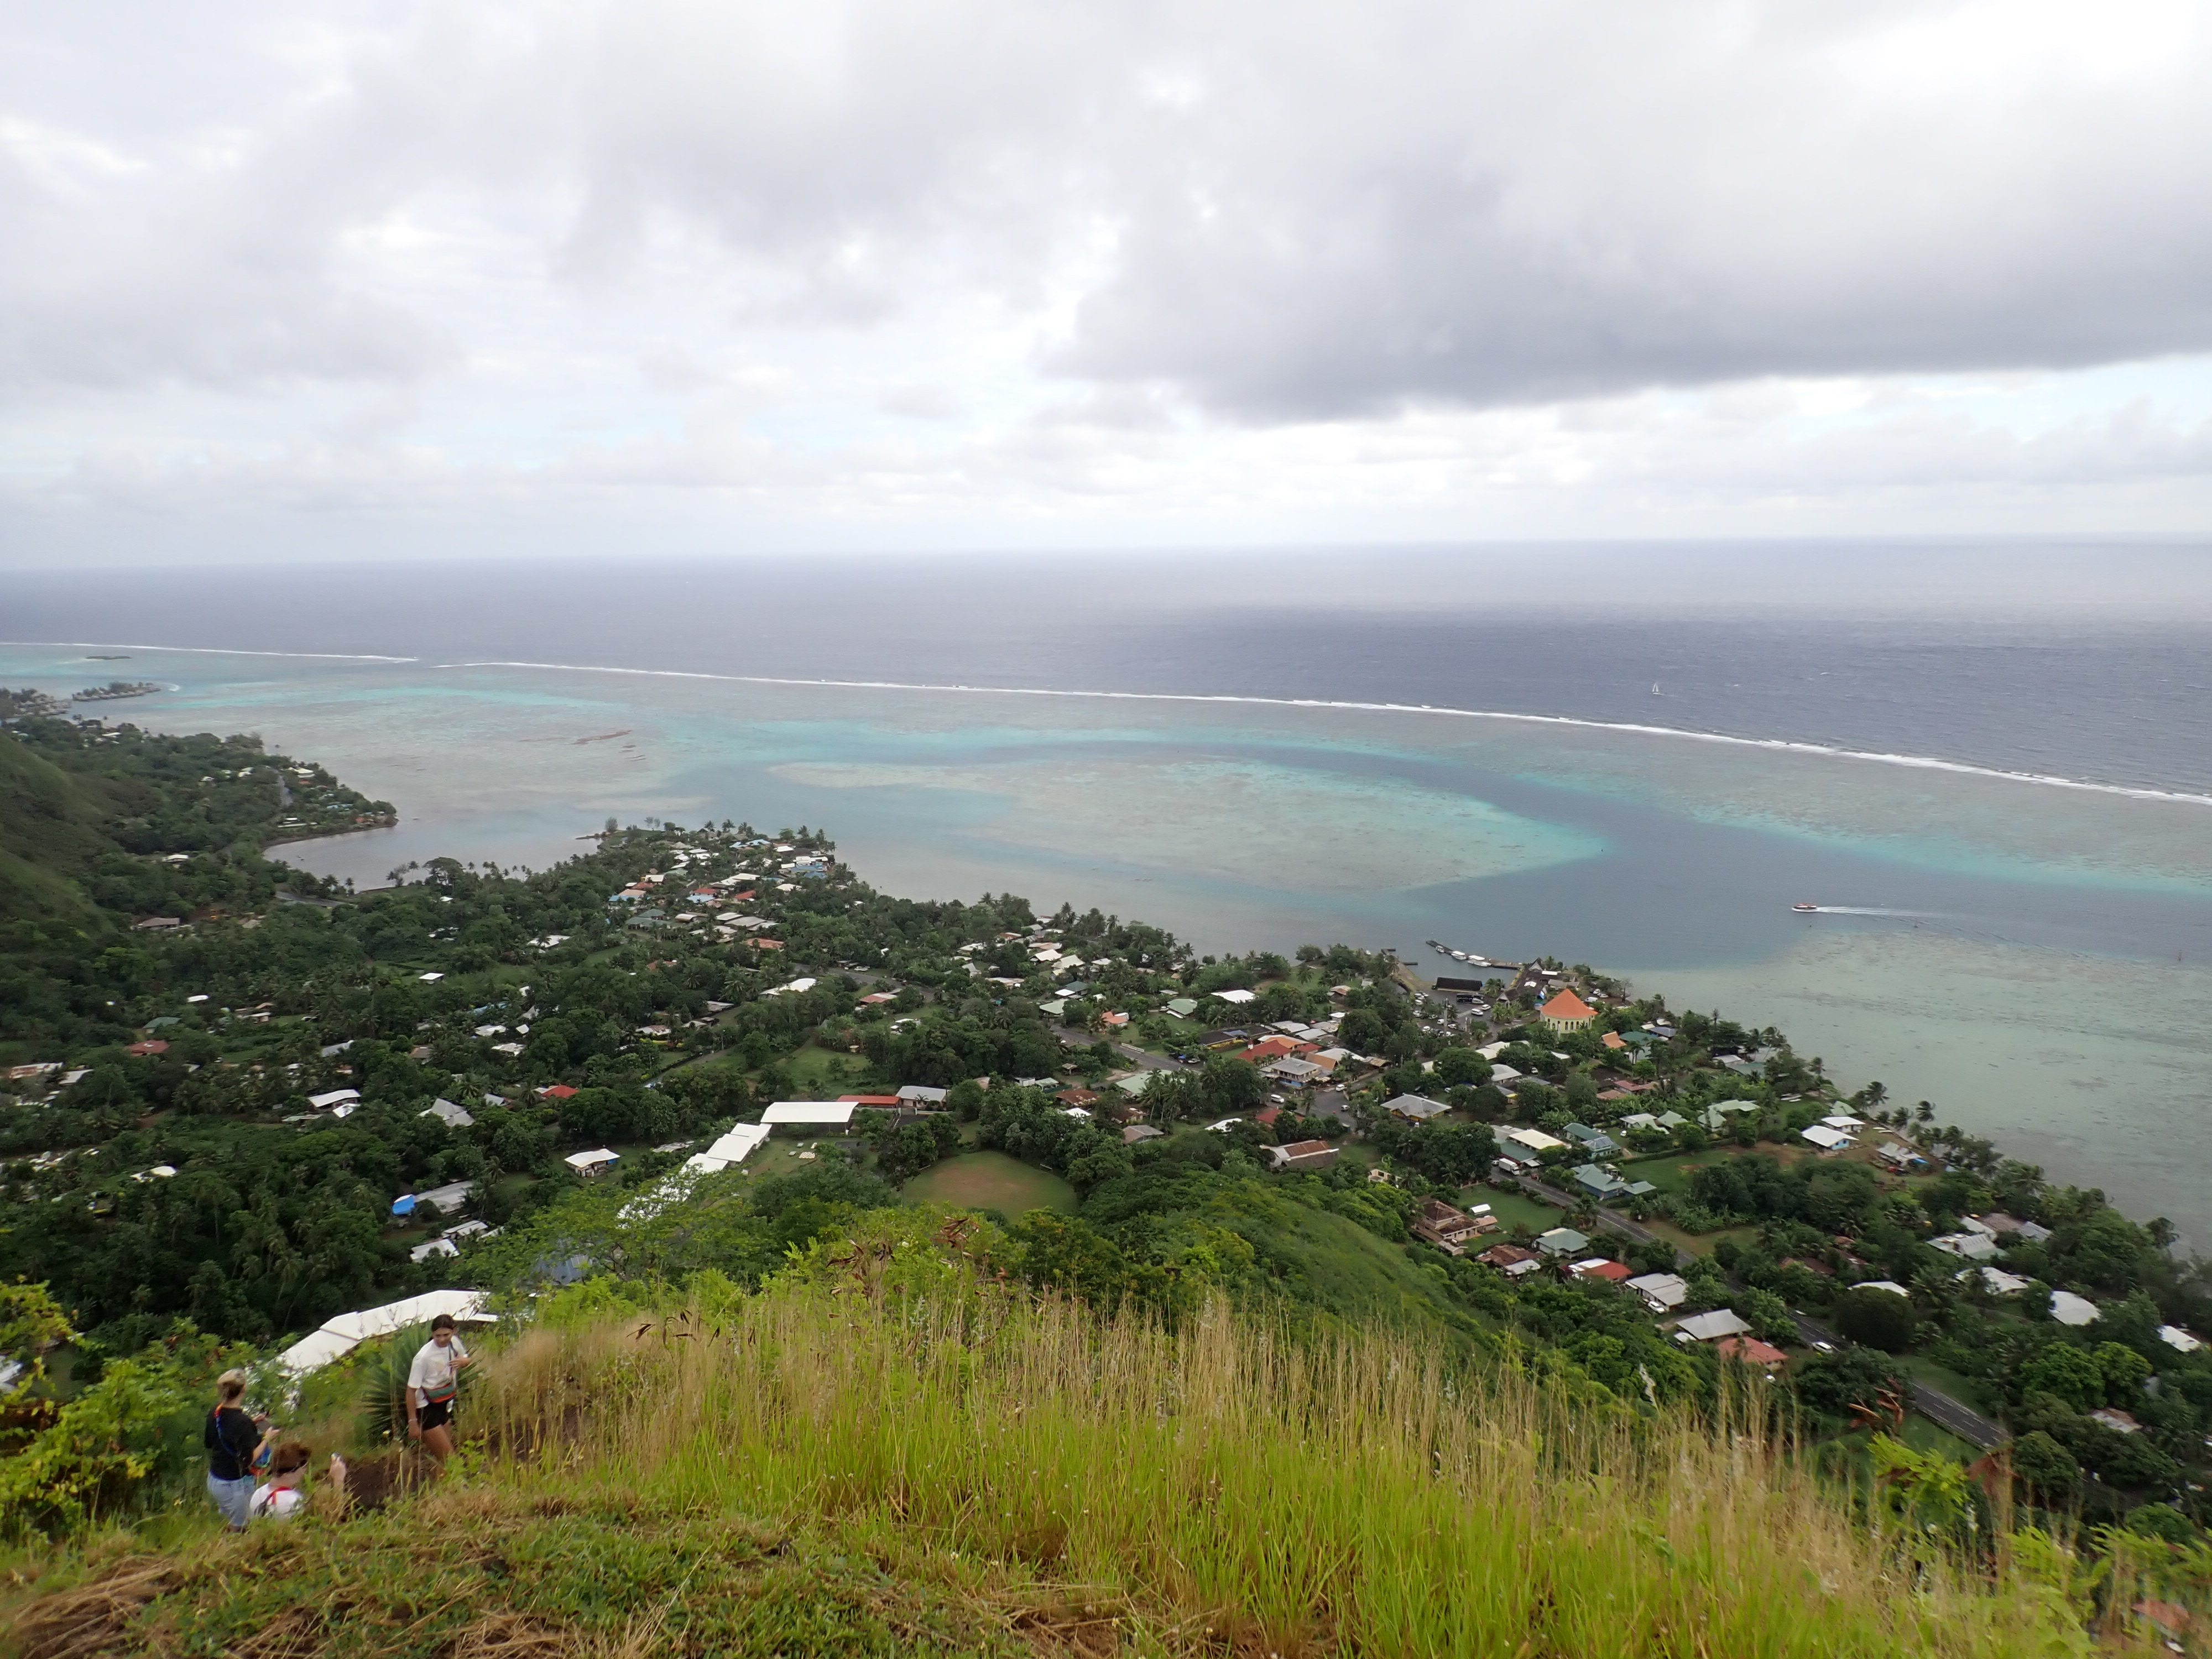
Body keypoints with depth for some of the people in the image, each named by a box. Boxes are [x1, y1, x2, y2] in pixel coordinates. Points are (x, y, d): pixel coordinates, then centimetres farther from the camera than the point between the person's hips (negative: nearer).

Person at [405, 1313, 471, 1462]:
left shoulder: (454, 1342, -7)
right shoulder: (424, 1356, -25)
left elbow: (466, 1359, 14)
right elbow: (411, 1390, -19)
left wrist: (462, 1361, -11)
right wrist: (413, 1422, -17)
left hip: (444, 1405, 7)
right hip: (426, 1409, -7)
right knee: (448, 1458, -8)